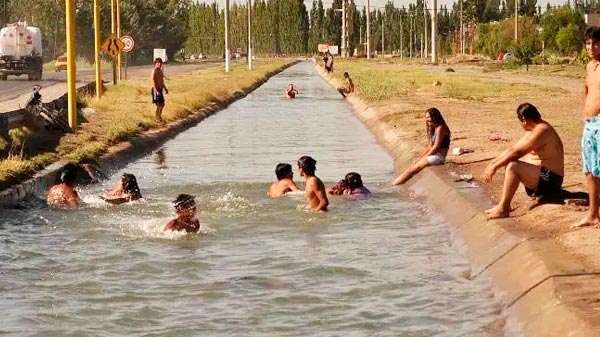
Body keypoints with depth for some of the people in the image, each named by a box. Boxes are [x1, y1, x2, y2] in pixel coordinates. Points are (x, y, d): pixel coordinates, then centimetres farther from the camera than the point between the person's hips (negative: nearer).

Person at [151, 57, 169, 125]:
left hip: (160, 89, 9)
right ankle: (158, 119, 2)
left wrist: (165, 88, 26)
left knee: (162, 104, 15)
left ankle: (159, 117, 28)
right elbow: (153, 81, -20)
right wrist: (156, 91, -26)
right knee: (158, 104, -6)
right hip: (156, 89, -9)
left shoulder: (160, 71, 14)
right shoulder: (154, 71, -14)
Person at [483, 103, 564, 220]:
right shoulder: (533, 129, 12)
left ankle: (502, 209, -24)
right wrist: (493, 163, 11)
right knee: (509, 161, 19)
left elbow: (516, 152, -23)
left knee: (512, 167, -27)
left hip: (549, 181, -11)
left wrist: (495, 166, -17)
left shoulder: (541, 131, -20)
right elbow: (512, 148, 16)